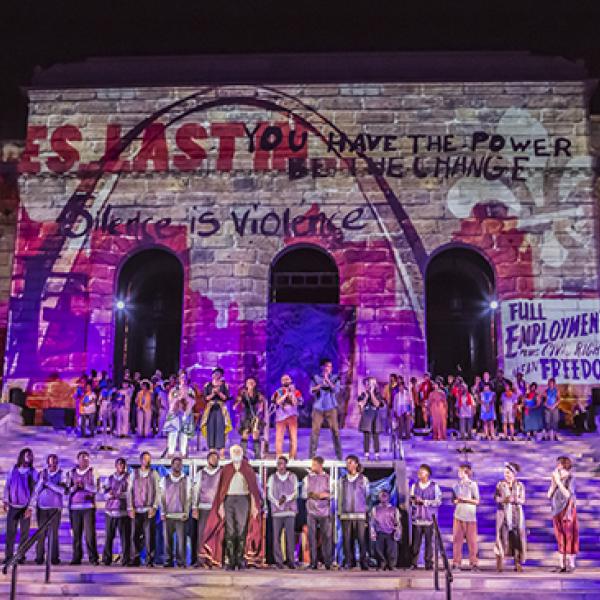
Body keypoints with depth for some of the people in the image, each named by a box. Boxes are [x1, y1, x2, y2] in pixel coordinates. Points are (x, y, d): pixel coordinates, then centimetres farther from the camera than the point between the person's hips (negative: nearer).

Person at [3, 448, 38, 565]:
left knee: (24, 532, 1)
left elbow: (35, 490, -1)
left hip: (26, 507, -1)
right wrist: (5, 501, -3)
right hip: (13, 506, 1)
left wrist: (30, 507, -8)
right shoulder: (13, 471, 6)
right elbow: (7, 486, 7)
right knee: (10, 532, -1)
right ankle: (9, 556, 4)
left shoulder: (33, 473, 2)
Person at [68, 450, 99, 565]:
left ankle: (93, 558, -3)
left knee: (90, 533, -8)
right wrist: (75, 487, -8)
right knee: (76, 534, 0)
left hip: (88, 506, -2)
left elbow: (95, 488, -1)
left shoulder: (92, 472, 6)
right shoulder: (72, 472, 13)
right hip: (74, 506, 2)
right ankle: (76, 558, 8)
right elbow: (68, 489, 11)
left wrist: (84, 486, -13)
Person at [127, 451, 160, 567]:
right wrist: (130, 508, 0)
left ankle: (150, 560, 0)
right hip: (137, 510, 1)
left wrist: (154, 507, -7)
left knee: (150, 535, -5)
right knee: (136, 535, -1)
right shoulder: (134, 473, 11)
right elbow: (129, 491, 9)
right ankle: (136, 559, 8)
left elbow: (158, 491, 3)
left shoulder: (154, 474, 7)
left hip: (149, 509, -1)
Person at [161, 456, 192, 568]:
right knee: (167, 538, -2)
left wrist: (186, 512, -4)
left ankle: (181, 561, -3)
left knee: (181, 538, -7)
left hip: (181, 515, -1)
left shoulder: (186, 479, 9)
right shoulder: (165, 479, 11)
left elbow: (188, 497, 7)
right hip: (168, 515, 1)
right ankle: (168, 560, 4)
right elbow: (162, 497, 9)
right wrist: (162, 512, 0)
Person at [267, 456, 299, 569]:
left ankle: (290, 560, 1)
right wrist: (278, 503, -12)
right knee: (277, 536, -4)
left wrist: (286, 498, -14)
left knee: (290, 536, -4)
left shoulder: (292, 477, 10)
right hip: (277, 511, 0)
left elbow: (295, 493, 5)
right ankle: (278, 561, 1)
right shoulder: (272, 477, 11)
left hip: (290, 510, 0)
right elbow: (269, 494, 5)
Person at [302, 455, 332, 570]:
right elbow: (304, 494, 8)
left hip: (324, 510, -1)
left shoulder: (328, 478, 7)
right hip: (311, 510, 1)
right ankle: (313, 562, 2)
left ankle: (327, 562, 4)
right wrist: (310, 495, -10)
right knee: (312, 536, -2)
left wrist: (326, 495, -13)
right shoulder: (308, 478, 10)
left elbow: (332, 493, 5)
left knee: (326, 536, -2)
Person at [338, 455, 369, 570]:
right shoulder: (342, 480, 13)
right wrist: (339, 512, 10)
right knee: (347, 539, -2)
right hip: (346, 514, 2)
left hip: (360, 514, -2)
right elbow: (339, 497, 14)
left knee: (362, 539, -7)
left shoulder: (363, 479, 8)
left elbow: (367, 496, 10)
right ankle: (349, 561, 6)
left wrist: (368, 513, 6)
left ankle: (363, 562, -1)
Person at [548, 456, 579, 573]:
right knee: (560, 538, 8)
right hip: (557, 511, 6)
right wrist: (554, 482, -7)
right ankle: (562, 565, 13)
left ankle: (571, 564, 6)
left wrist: (558, 481, -19)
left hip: (567, 511, -6)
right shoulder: (556, 479, 7)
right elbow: (549, 495, 2)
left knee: (569, 537, -1)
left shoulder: (570, 478, -8)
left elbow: (567, 494, -21)